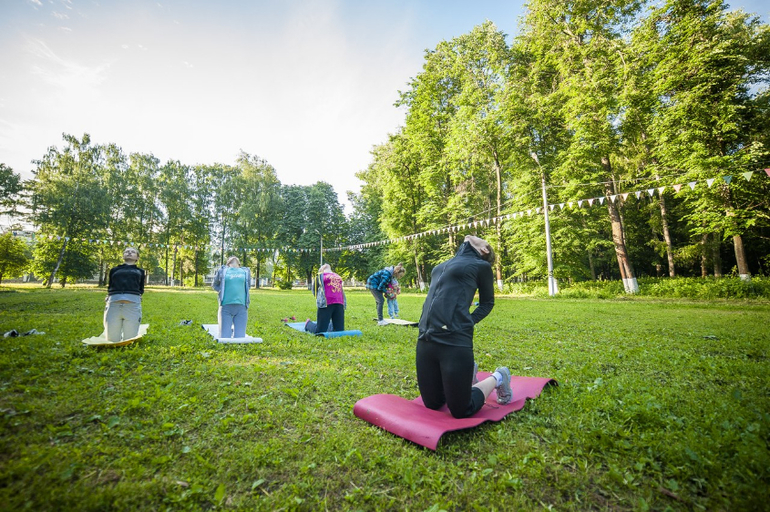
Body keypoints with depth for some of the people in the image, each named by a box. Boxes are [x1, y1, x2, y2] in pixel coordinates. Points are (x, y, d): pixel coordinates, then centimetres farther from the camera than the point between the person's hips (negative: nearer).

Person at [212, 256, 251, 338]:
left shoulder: (245, 272, 16)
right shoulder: (222, 271, 13)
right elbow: (215, 285, 25)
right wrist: (224, 290, 16)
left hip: (241, 307, 1)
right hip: (225, 306, -1)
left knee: (240, 337, -3)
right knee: (224, 337, -3)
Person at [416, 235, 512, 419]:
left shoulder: (481, 265, 4)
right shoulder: (445, 264, 21)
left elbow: (487, 303, 14)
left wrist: (469, 322, -1)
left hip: (455, 341, -6)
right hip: (425, 340, 7)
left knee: (461, 411, 3)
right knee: (432, 404, 16)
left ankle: (497, 378, 25)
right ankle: (466, 374, 38)